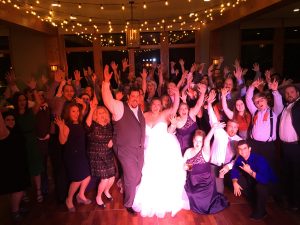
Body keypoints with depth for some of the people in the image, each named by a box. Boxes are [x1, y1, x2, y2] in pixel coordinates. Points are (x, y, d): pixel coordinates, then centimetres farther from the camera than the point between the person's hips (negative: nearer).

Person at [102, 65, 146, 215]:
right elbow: (108, 100, -29)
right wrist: (106, 82, -38)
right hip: (126, 150, -6)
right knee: (131, 177, 3)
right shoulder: (120, 108, -12)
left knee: (138, 176, 19)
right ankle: (128, 204, 27)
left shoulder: (140, 109, 7)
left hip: (140, 149, 6)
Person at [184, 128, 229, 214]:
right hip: (192, 182, 5)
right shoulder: (188, 151, 7)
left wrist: (214, 128, -41)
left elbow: (207, 141, -27)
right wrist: (185, 167, -16)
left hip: (205, 182, -4)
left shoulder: (205, 151, -7)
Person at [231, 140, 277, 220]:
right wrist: (235, 183, -21)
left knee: (260, 186, -36)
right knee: (238, 182, -11)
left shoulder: (259, 159, -34)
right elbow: (234, 171, -5)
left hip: (268, 181, -6)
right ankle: (255, 203, 11)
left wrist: (250, 171, -47)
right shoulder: (240, 158, -15)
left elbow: (264, 179, -42)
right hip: (252, 179, 7)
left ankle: (260, 211, -7)